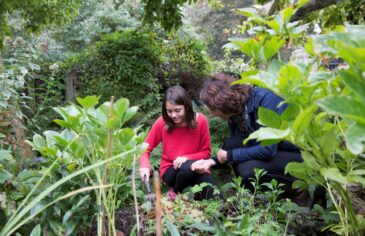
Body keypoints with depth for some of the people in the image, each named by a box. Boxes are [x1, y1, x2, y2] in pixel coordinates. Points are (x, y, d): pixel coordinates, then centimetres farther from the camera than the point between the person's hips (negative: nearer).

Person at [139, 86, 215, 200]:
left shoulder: (200, 121, -14)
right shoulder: (161, 123, -13)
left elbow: (206, 152, -5)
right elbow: (145, 147, -3)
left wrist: (187, 158, -23)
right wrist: (144, 166, -24)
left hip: (195, 169, 1)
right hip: (170, 170, 0)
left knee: (207, 195, -25)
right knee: (188, 167, -35)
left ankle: (189, 185, 7)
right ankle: (175, 192, -5)